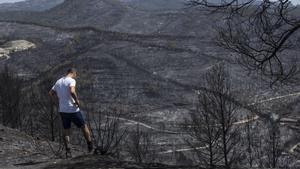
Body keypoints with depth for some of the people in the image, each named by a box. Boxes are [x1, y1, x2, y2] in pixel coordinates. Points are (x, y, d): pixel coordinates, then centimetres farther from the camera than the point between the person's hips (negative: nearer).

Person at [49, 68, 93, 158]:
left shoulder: (59, 81, 10)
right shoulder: (72, 81, -12)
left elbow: (50, 93, 15)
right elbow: (72, 91, -31)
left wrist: (57, 102, 15)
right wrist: (77, 101, -18)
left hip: (62, 110, 6)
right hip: (72, 109, -6)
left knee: (66, 130, 11)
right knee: (84, 126, 12)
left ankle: (68, 152, 5)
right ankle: (90, 146, 21)